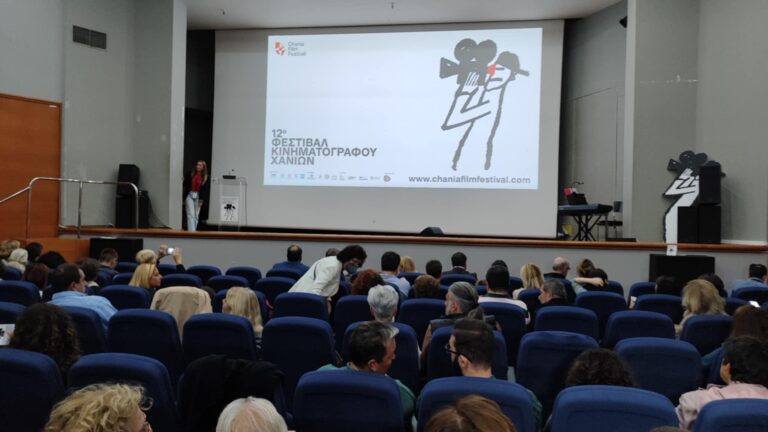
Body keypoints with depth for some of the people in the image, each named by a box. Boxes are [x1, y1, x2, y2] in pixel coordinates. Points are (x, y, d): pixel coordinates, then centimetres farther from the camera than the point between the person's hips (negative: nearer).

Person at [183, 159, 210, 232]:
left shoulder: (206, 177, -1)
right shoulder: (190, 174, -1)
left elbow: (206, 190, -2)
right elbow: (185, 186, 1)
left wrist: (201, 200, -9)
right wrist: (183, 197, -2)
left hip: (198, 197, 1)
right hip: (190, 196, -1)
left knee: (196, 216, 8)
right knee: (191, 215, -8)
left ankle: (194, 230, 18)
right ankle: (191, 231, -13)